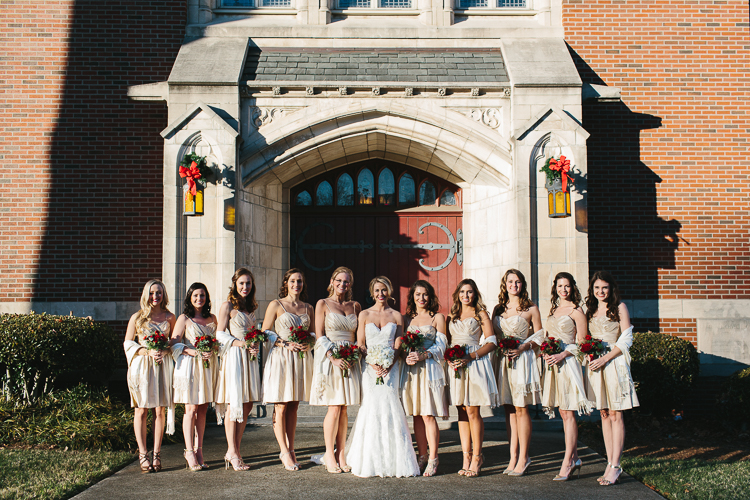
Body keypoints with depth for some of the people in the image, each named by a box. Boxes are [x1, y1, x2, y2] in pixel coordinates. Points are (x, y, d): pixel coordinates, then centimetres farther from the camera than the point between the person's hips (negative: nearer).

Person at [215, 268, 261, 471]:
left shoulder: (250, 307, 16)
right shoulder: (228, 306, -3)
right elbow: (220, 334, -7)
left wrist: (255, 345, 1)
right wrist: (242, 344, -17)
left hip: (249, 357, 7)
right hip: (233, 357, -7)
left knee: (247, 405, 5)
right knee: (233, 404, -6)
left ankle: (235, 450, 13)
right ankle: (232, 452, 1)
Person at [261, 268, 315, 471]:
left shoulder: (308, 308, 13)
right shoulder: (276, 305, 2)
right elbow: (265, 332, -2)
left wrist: (309, 344, -4)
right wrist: (286, 344, -13)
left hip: (301, 359, 4)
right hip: (280, 358, -4)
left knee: (293, 407, 7)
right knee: (281, 407, -4)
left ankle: (291, 449, 13)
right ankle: (284, 451, 1)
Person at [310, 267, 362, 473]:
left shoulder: (355, 306, 12)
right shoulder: (323, 304, 2)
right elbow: (320, 336, -3)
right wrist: (334, 357, -15)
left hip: (350, 361, 3)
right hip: (329, 359, -3)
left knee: (344, 409, 4)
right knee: (334, 408, -7)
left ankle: (341, 454, 11)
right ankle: (329, 454, 5)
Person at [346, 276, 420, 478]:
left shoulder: (397, 316, 8)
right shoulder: (365, 314, 7)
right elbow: (360, 345, 3)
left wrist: (388, 366, -11)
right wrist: (373, 364, -12)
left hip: (390, 368, 0)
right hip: (369, 368, 0)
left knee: (389, 407, -7)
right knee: (370, 408, -7)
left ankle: (393, 460, 1)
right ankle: (369, 462, 1)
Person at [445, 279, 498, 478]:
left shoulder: (481, 314, 4)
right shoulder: (452, 317, 17)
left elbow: (491, 343, -3)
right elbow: (448, 342, 18)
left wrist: (470, 357, -15)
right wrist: (449, 358, -3)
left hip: (475, 365, -4)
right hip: (456, 366, 4)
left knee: (472, 412, -7)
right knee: (462, 413, 4)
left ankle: (476, 456, 2)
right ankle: (466, 458, 8)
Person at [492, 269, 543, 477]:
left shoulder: (530, 308, 2)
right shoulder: (498, 309, 14)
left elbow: (540, 335, 2)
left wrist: (523, 346, -12)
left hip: (522, 360, -5)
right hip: (502, 361, 5)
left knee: (521, 409, -5)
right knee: (509, 409, 6)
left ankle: (523, 458, 3)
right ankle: (513, 457, 12)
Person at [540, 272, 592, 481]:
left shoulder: (576, 311, -4)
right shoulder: (553, 310, 17)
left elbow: (581, 342, -7)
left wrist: (562, 354, -18)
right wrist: (546, 352, 3)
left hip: (568, 362, -7)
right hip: (553, 362, 7)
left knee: (568, 412, -7)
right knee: (563, 412, 8)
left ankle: (567, 463, -6)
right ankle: (574, 458, 15)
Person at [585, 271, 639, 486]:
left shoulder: (619, 308, 0)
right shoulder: (590, 310, 15)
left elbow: (626, 340, -7)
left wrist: (605, 359, -14)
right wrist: (588, 354, -1)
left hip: (614, 363, -5)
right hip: (595, 364, 5)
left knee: (615, 414, -6)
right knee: (604, 414, 5)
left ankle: (615, 465, -6)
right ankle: (610, 464, 8)